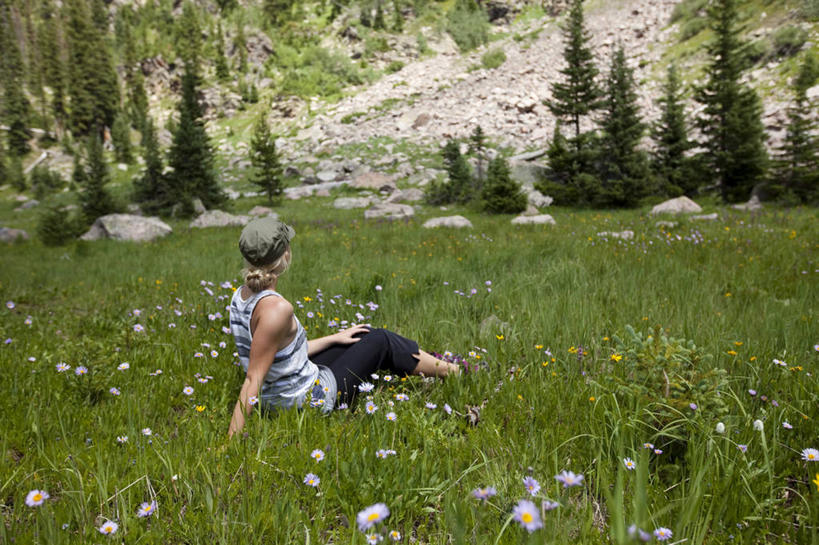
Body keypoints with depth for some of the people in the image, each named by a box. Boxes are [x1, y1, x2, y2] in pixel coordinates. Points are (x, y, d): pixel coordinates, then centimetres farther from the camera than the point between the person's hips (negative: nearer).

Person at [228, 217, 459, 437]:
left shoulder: (241, 295, -3)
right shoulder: (276, 308, -32)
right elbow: (253, 380, -29)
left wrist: (333, 338, 14)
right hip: (312, 400, -9)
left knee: (365, 335, 19)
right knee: (380, 341, 7)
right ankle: (450, 372, 30)